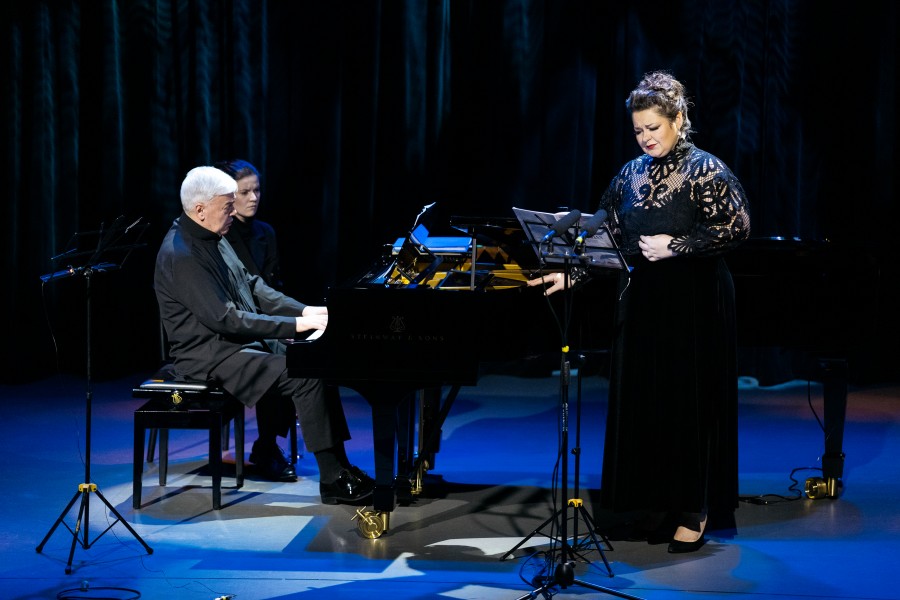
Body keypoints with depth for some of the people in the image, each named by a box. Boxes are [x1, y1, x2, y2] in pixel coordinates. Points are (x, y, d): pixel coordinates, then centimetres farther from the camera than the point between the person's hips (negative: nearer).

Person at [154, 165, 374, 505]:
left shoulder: (212, 238, 10)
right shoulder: (181, 255, -22)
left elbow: (252, 288, 16)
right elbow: (225, 318, -26)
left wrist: (305, 311, 3)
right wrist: (296, 324, -23)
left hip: (237, 341, 10)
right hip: (210, 356, -10)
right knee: (306, 378, -21)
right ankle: (333, 480, -16)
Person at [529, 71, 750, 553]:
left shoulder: (705, 170, -6)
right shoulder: (631, 174, 10)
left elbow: (737, 227, -15)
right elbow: (604, 237, 10)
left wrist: (674, 247, -17)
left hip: (692, 304, -6)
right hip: (640, 302, 6)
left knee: (689, 401, -2)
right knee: (642, 401, 6)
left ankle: (694, 512, 9)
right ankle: (655, 508, 17)